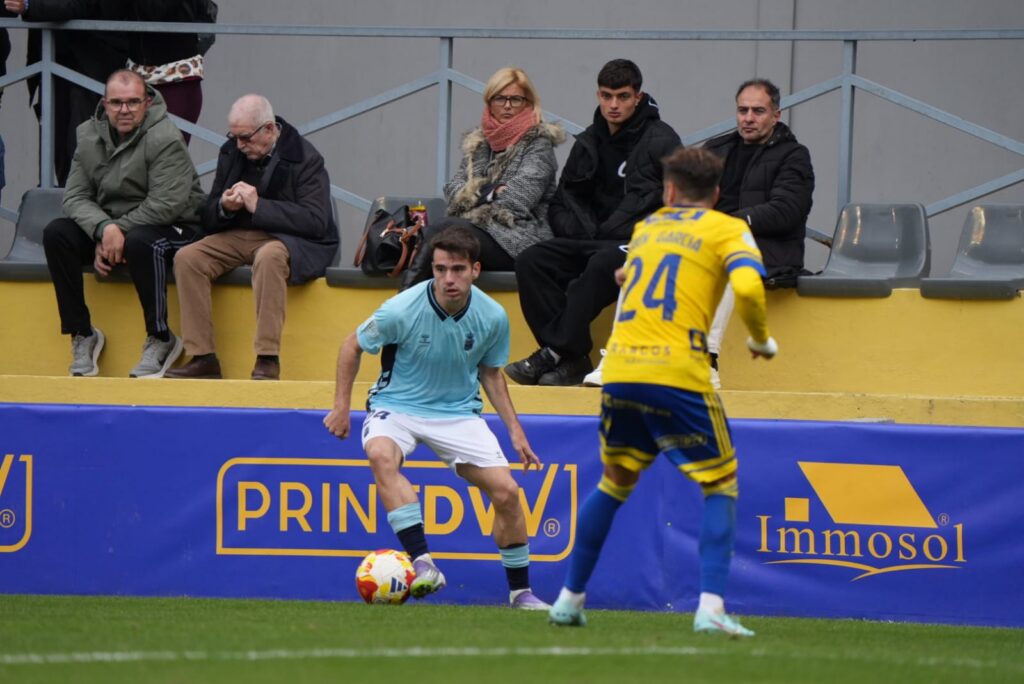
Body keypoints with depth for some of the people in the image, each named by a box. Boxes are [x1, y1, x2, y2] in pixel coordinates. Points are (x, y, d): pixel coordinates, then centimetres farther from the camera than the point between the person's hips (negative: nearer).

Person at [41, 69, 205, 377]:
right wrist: (104, 229, -23)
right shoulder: (88, 136, 3)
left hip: (172, 228, -6)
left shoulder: (165, 139, -16)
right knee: (56, 234, -17)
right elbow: (75, 197, -3)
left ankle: (160, 339, -22)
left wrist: (118, 232, -20)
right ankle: (81, 334, -10)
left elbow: (165, 206, -22)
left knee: (140, 242, -39)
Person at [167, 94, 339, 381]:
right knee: (187, 258, -19)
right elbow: (209, 218, 15)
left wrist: (258, 206, -22)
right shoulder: (231, 152, 10)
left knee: (269, 256, -40)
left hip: (291, 241, -6)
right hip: (239, 237, 6)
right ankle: (203, 358, -20)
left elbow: (316, 221, -18)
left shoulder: (305, 158, -8)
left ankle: (268, 360, -39)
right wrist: (224, 207, -11)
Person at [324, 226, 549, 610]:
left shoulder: (493, 318, -10)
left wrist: (514, 430, 6)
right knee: (381, 455, -36)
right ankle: (421, 563, -40)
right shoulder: (402, 311, -20)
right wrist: (342, 406, -4)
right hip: (397, 405, -3)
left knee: (506, 491, -11)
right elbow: (353, 346, -2)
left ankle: (520, 591, 10)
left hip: (459, 413, 3)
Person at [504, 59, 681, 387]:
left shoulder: (660, 141, -6)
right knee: (531, 261, -18)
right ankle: (573, 359, -26)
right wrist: (577, 229, -4)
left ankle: (554, 354, -33)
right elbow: (563, 201, 18)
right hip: (592, 241, 6)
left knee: (602, 264, -39)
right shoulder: (590, 142, 14)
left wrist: (605, 234, -14)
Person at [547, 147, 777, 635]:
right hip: (678, 371, -5)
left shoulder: (645, 228, 22)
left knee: (614, 483, 23)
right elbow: (748, 287, -11)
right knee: (720, 485, 6)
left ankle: (569, 599, 24)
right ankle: (710, 608, -10)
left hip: (619, 370, 5)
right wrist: (761, 340, 4)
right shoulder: (728, 230, 6)